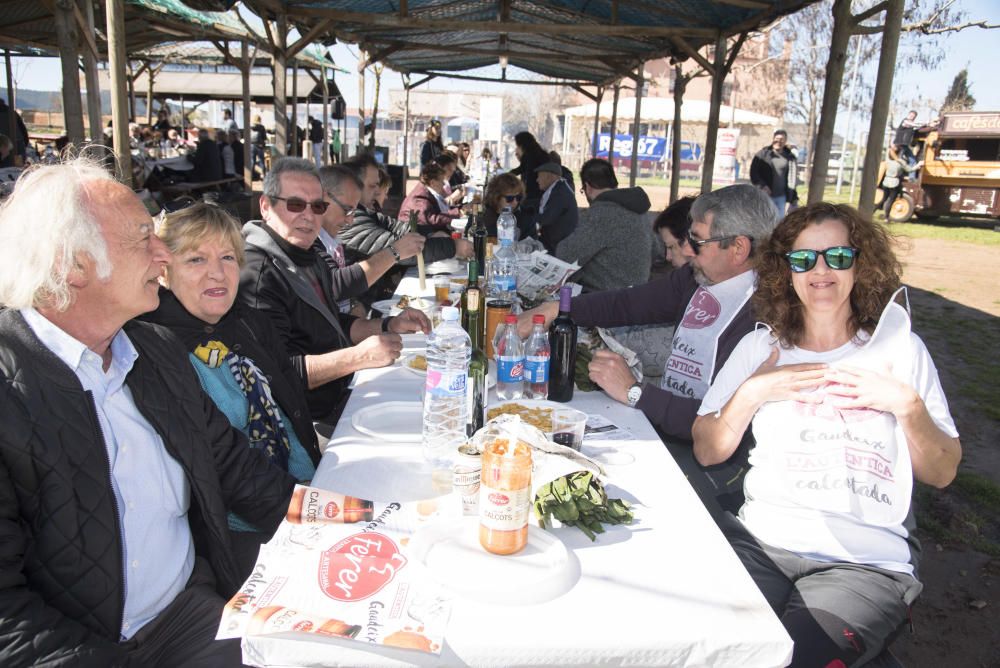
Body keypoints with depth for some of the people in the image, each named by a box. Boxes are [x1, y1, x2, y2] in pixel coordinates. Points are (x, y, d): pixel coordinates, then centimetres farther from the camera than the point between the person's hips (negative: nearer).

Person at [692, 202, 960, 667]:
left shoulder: (900, 349, 8)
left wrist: (907, 405, -7)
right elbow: (707, 452, 8)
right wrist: (751, 393, -5)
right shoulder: (760, 346, 11)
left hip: (867, 562, -1)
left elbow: (942, 473, 9)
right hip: (760, 540, 1)